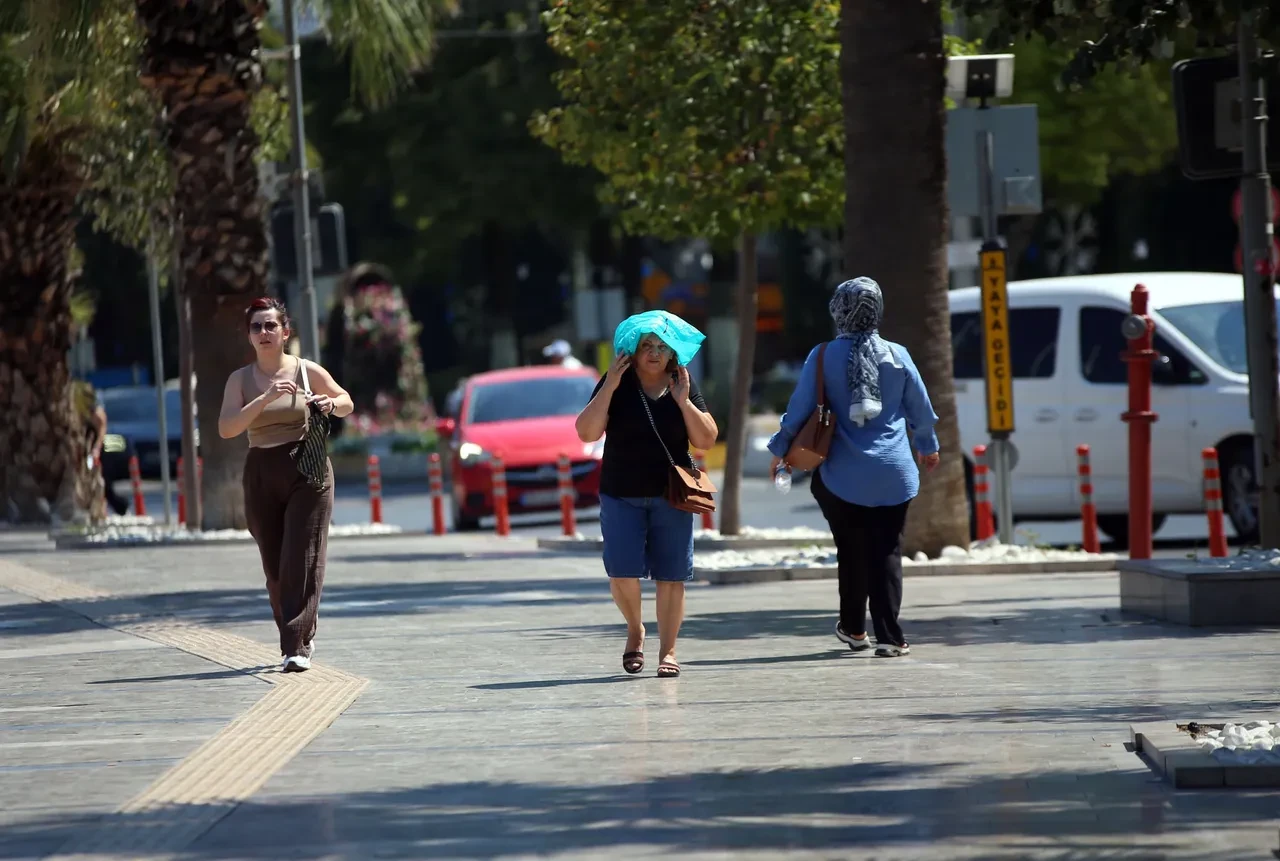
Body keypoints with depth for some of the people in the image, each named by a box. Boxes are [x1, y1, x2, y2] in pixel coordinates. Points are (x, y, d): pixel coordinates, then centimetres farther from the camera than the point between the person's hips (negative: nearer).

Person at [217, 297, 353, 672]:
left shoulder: (307, 371, 1)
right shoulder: (240, 380, 3)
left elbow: (347, 402, 14)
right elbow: (226, 428, -11)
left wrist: (331, 404, -10)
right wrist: (266, 398, -23)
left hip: (307, 473, -3)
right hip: (261, 476, 3)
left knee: (301, 562, -12)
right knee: (275, 568, 7)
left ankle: (297, 648, -16)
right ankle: (301, 637, 26)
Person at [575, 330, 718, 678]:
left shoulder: (683, 385, 5)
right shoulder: (618, 384, 0)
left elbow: (707, 440, 0)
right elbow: (587, 433, -9)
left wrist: (683, 401, -11)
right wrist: (608, 387, -15)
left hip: (671, 496, 1)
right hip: (621, 495, -1)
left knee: (671, 576, -1)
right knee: (622, 572, -11)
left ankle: (667, 650, 9)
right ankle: (635, 630, 17)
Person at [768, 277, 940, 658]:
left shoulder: (824, 357, -6)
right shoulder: (896, 356, -1)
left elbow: (799, 409, -3)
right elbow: (921, 409, 9)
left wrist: (781, 449, 13)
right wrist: (928, 446, 27)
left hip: (843, 476, -1)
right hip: (893, 474, 1)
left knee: (852, 551, 14)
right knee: (887, 552, 2)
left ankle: (853, 628, 24)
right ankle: (889, 636, -4)